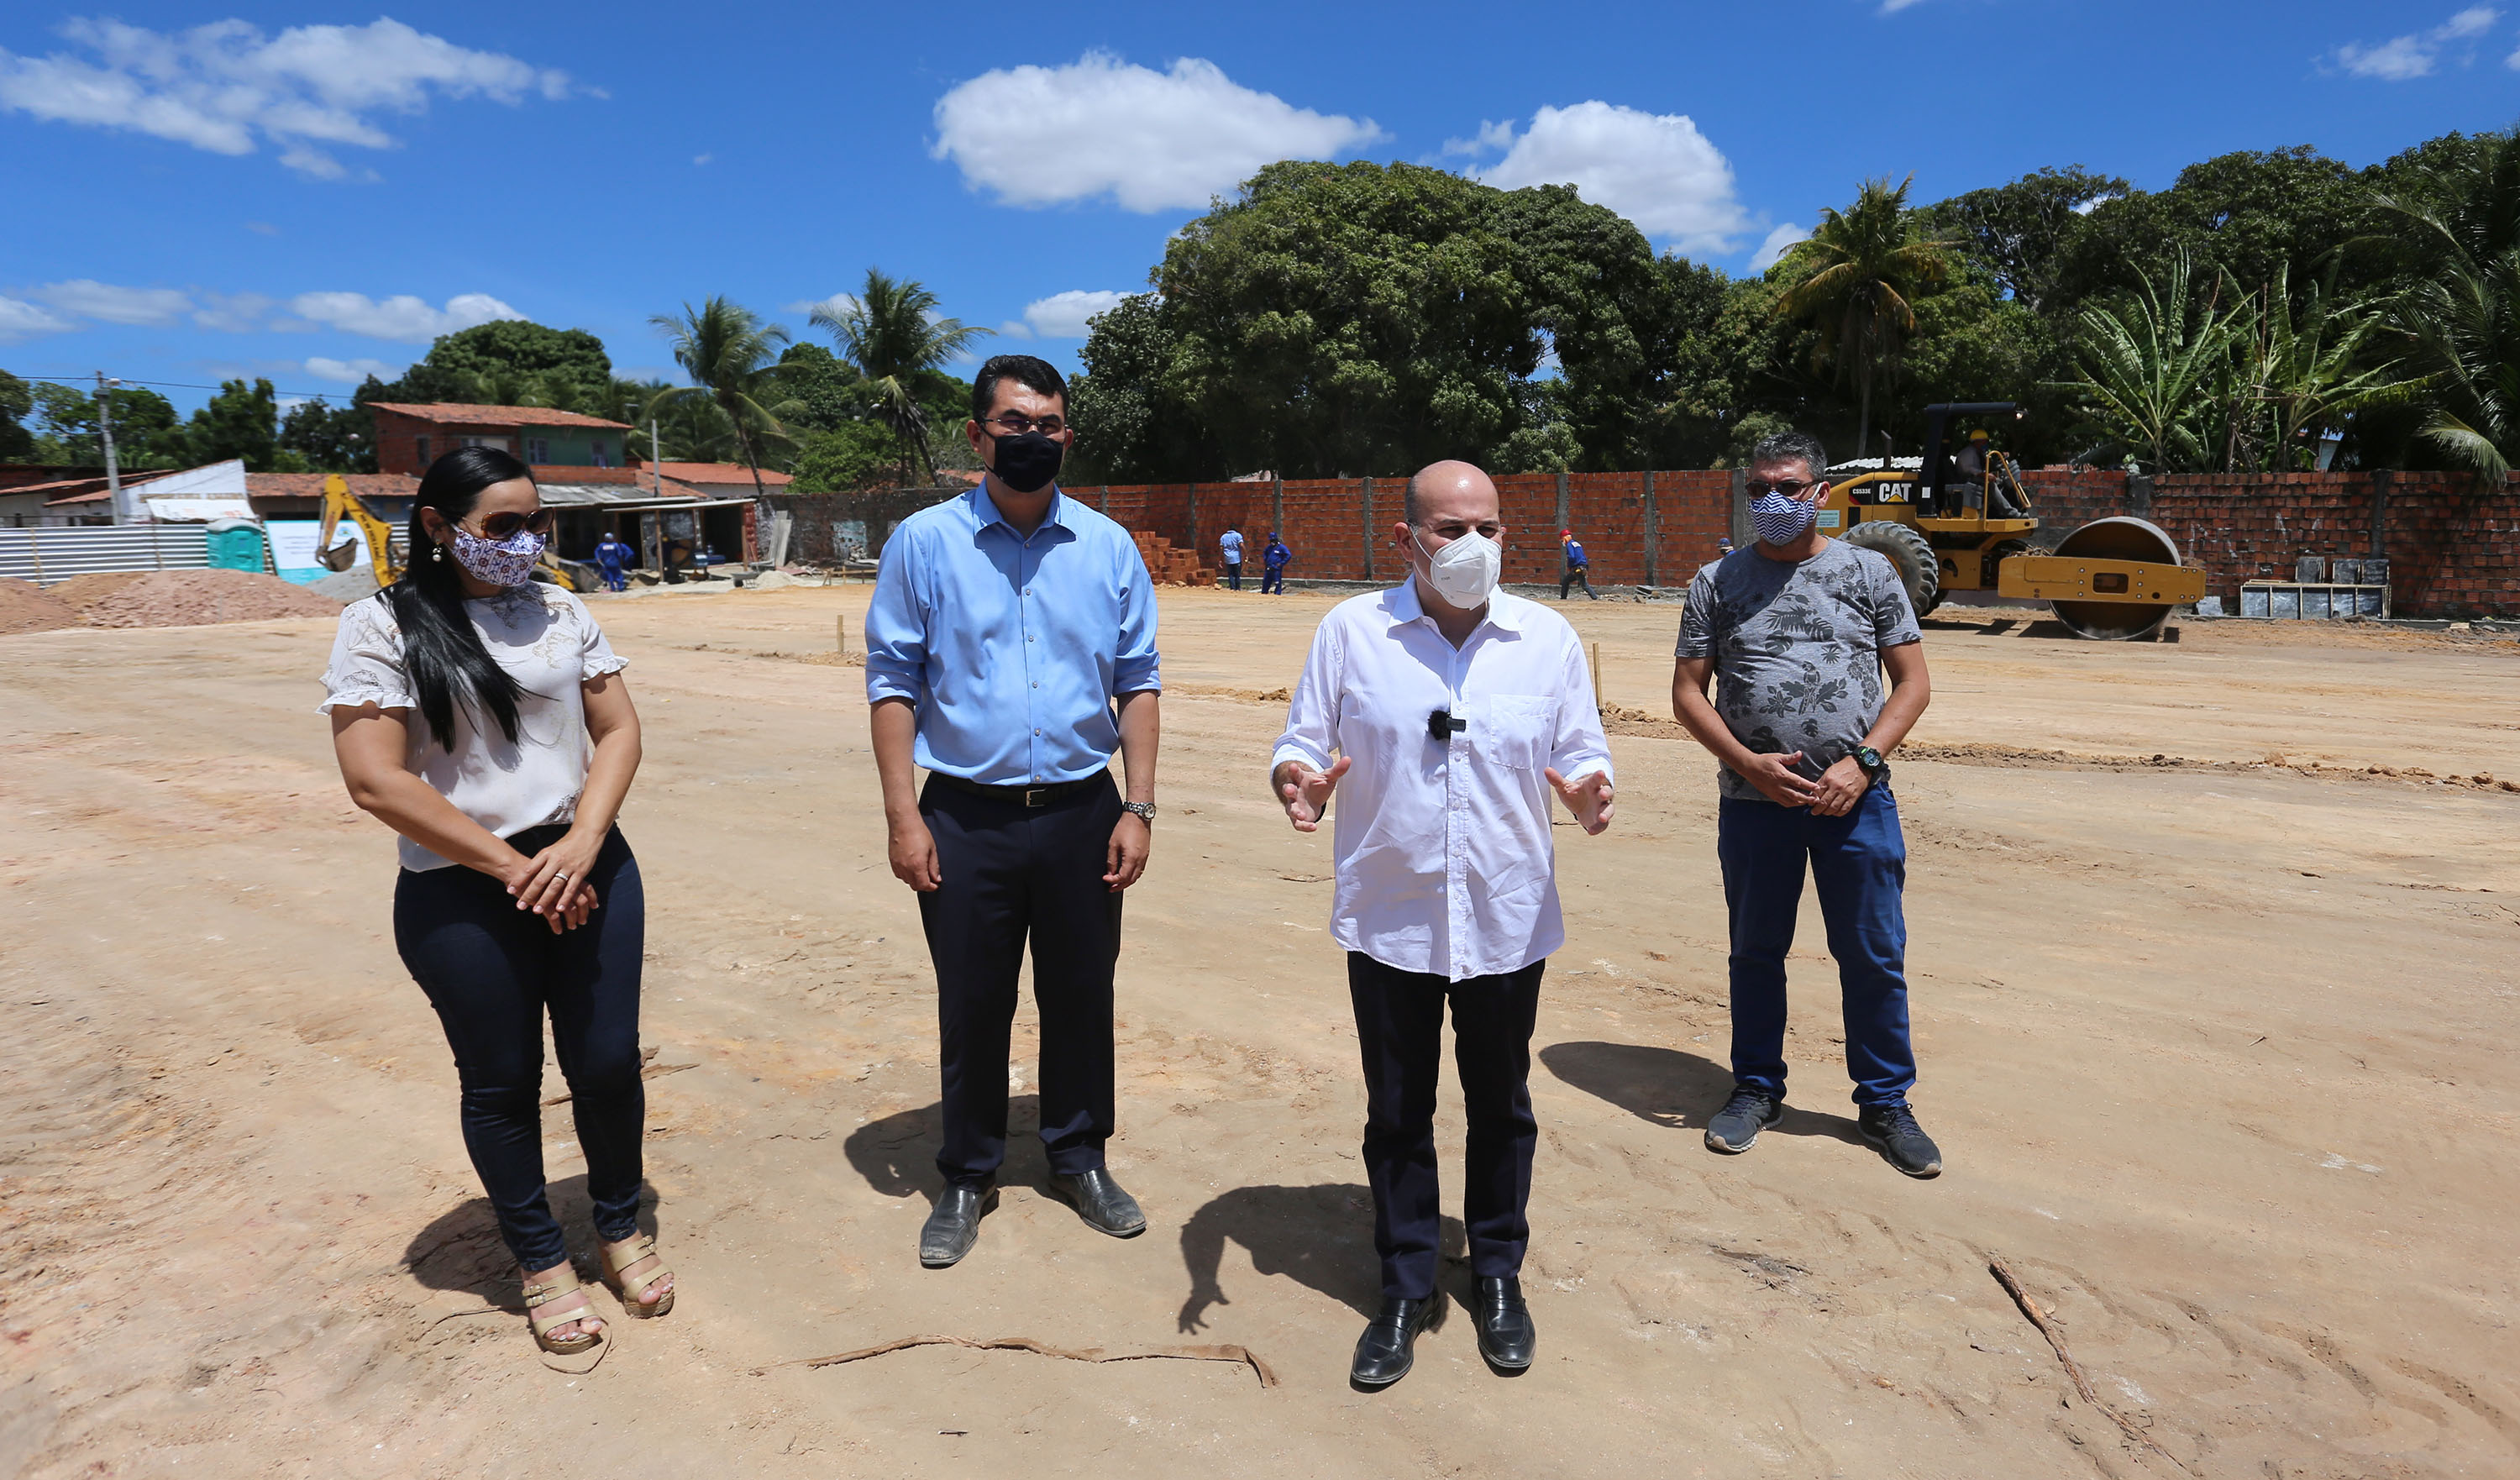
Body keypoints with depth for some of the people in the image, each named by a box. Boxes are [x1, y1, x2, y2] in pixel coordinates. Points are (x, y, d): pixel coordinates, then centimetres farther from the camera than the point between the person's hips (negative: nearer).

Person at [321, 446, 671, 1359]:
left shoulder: (560, 613, 6)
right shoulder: (382, 626, -6)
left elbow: (618, 731, 4)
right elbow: (375, 780, -13)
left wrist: (581, 843, -12)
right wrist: (515, 869, -13)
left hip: (589, 870, 3)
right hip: (460, 896, -3)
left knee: (609, 1061, 8)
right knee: (502, 1083, 10)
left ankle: (621, 1226, 32)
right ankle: (540, 1260, 30)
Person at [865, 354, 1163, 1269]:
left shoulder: (1108, 547, 4)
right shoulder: (924, 543, -1)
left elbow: (1137, 681, 5)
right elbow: (893, 680, -1)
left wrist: (1138, 807, -2)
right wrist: (903, 816, -8)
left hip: (1081, 812, 2)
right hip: (966, 816, -1)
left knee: (1081, 995, 13)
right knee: (970, 1005, 10)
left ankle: (1080, 1160, 34)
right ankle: (967, 1179, 30)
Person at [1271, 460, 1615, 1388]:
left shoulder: (1549, 639, 0)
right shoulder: (1351, 632, -3)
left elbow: (1581, 755, 5)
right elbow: (1301, 746, -1)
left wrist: (1586, 791, -17)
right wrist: (1299, 782, -23)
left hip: (1509, 920, 1)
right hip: (1388, 920, -1)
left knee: (1500, 1107, 17)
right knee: (1397, 1112, 12)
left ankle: (1498, 1276, 39)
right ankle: (1406, 1289, 32)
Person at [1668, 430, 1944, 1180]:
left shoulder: (1868, 571, 6)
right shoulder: (1718, 581, 6)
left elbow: (1912, 682, 5)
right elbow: (1688, 691, 4)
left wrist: (1861, 762, -10)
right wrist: (1748, 763, -11)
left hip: (1856, 798, 0)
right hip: (1754, 799, 1)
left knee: (1875, 956, 5)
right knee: (1756, 951, 11)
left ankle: (1885, 1102, 23)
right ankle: (1756, 1089, 28)